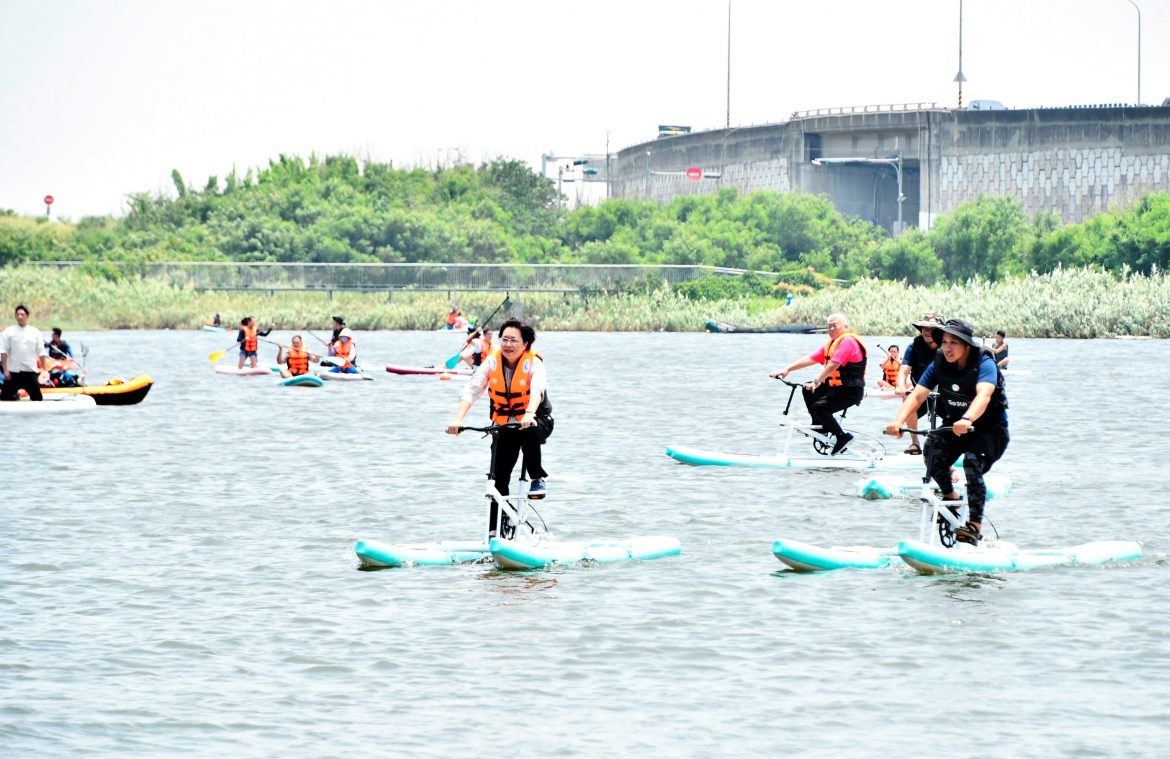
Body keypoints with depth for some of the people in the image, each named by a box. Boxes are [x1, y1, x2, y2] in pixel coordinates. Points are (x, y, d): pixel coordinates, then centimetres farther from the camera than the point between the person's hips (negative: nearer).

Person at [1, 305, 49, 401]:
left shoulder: (35, 332, 6)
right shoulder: (9, 332, 2)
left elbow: (41, 353, 6)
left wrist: (44, 370, -1)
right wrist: (5, 370, -9)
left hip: (31, 372, 1)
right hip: (13, 372, -1)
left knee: (36, 397, 1)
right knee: (5, 397, 1)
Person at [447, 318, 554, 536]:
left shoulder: (534, 362, -17)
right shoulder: (492, 361, -10)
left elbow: (537, 390, -36)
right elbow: (471, 389, -19)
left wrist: (529, 415, -57)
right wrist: (458, 418, -35)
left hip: (537, 421, -3)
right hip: (504, 424, 3)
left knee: (529, 431, -39)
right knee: (498, 477, -5)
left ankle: (538, 478, -18)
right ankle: (495, 530, 3)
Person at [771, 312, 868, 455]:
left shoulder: (847, 341, -15)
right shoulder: (831, 344, 16)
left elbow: (833, 365, -25)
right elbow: (810, 359, 10)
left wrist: (817, 382, -30)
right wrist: (787, 369, 0)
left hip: (851, 391, -10)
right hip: (835, 387, 10)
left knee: (819, 407, -22)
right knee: (808, 390, 7)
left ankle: (842, 437, -12)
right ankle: (820, 426, 10)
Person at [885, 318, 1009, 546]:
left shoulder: (984, 364, -23)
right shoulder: (939, 365, -8)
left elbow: (983, 395, -42)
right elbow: (917, 395, -16)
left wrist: (967, 420, -62)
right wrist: (898, 421, -36)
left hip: (989, 429, -5)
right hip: (953, 425, 5)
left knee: (972, 462, -32)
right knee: (933, 451, -24)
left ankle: (974, 525, -26)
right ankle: (950, 496, 6)